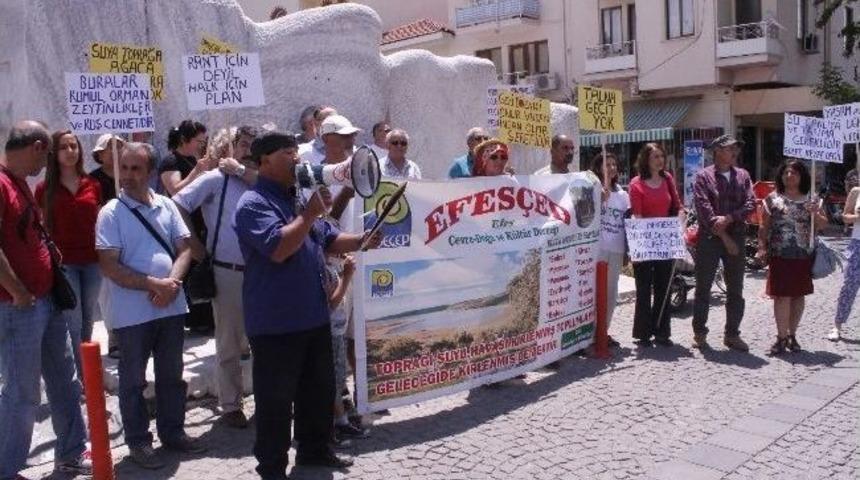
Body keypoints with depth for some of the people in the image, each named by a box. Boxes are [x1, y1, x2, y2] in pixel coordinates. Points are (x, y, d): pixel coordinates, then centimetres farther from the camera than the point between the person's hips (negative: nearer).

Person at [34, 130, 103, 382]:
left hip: (91, 261, 3)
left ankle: (85, 373, 22)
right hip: (62, 262, -3)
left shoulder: (93, 186, 7)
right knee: (73, 323, -2)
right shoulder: (45, 189, 0)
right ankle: (78, 377, 7)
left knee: (87, 321, 11)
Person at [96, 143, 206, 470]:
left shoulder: (166, 206, 4)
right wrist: (153, 284, -19)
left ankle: (173, 432, 30)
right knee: (134, 380, 9)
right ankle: (138, 442, 22)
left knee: (171, 375, 15)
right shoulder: (111, 213, -8)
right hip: (132, 312, -4)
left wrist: (171, 283, -14)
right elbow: (109, 267, -13)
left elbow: (184, 249, 3)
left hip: (171, 306, 4)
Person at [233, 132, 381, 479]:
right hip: (276, 322, -9)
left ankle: (315, 450, 36)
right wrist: (310, 214, -23)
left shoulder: (298, 197, 13)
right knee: (276, 398, 4)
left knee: (319, 389, 19)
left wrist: (362, 241, 1)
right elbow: (278, 248, -29)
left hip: (314, 315, 9)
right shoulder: (254, 204, -15)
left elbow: (328, 241, 18)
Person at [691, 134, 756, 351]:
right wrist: (723, 236, -14)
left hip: (736, 237, 4)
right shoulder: (703, 176, -2)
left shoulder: (742, 175, 11)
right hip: (709, 238, -4)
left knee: (735, 290, 8)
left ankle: (732, 334, 19)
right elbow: (703, 208, -12)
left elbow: (750, 204, 0)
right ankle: (699, 333, 13)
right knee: (703, 288, 2)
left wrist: (729, 218, -17)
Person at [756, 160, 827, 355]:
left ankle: (792, 335, 21)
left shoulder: (810, 200, 8)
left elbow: (822, 225, 8)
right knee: (782, 296, -5)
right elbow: (764, 227, 4)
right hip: (780, 256, -2)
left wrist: (816, 214, -12)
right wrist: (762, 247, -6)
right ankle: (781, 337, 3)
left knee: (798, 295, 9)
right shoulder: (772, 199, 3)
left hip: (803, 256, 2)